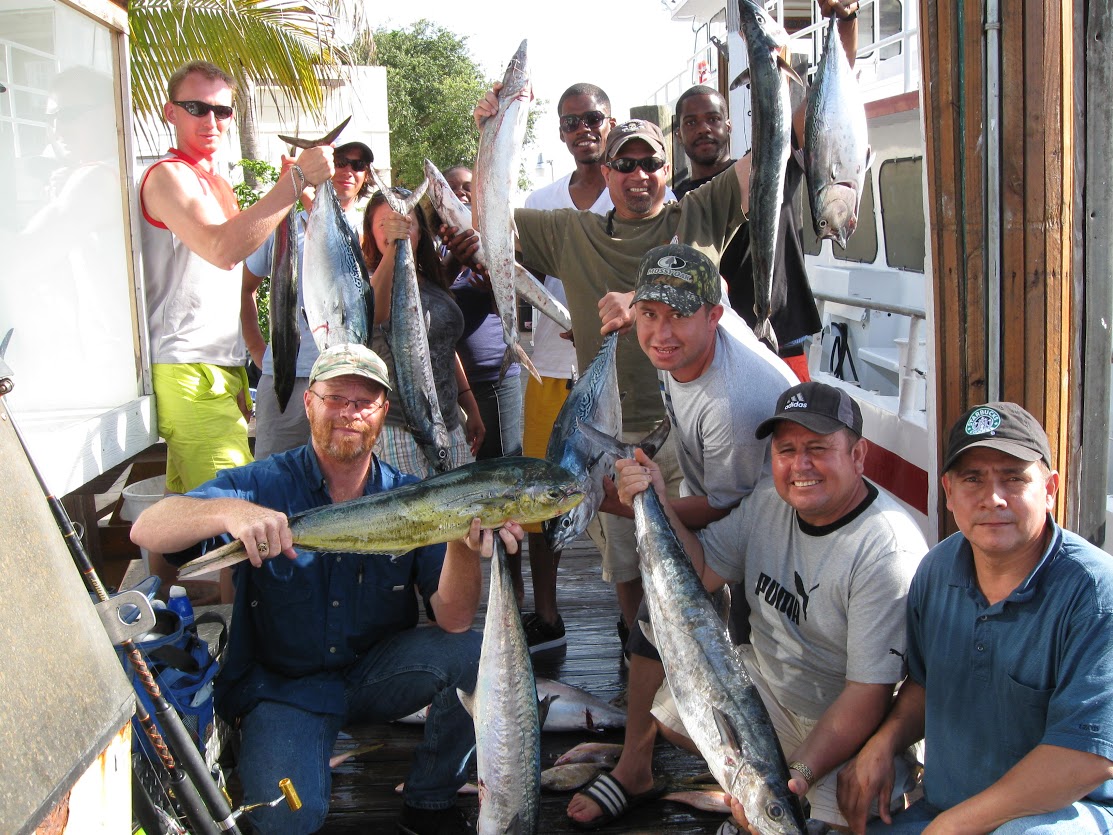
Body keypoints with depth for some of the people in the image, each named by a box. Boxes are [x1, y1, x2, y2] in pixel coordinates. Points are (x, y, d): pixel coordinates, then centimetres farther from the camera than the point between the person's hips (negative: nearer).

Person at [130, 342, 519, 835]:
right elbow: (146, 530, -25)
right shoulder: (266, 486, -11)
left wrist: (464, 544, -35)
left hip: (378, 674, 3)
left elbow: (454, 621, -14)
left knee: (470, 655, -23)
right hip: (282, 684, -3)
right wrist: (229, 511, -45)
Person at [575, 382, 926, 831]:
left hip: (851, 726, -6)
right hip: (764, 679, 6)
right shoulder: (768, 499, -4)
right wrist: (656, 504, -14)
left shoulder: (888, 551, -27)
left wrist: (799, 776, -36)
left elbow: (868, 696, -28)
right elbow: (701, 573, -1)